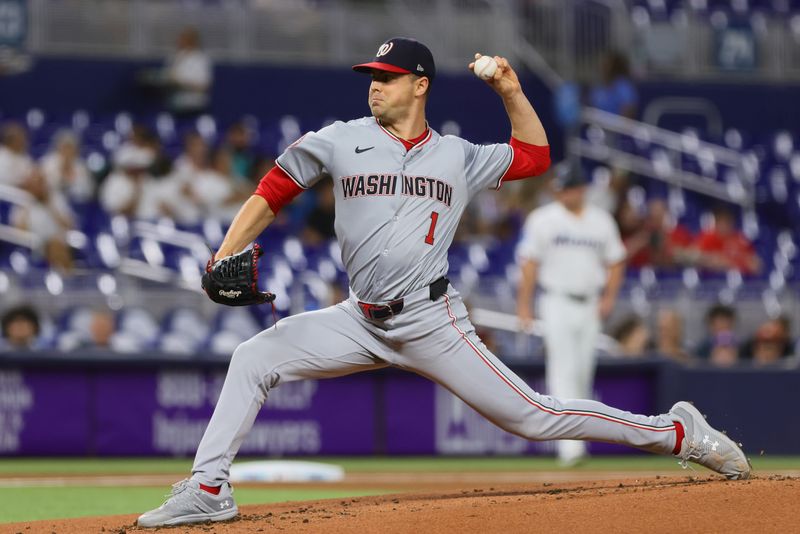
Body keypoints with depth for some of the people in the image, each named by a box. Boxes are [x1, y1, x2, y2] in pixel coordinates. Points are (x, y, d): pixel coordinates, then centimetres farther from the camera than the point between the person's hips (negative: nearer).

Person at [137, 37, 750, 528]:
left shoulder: (458, 157, 6)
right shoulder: (341, 142, 3)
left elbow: (535, 155, 20)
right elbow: (273, 192, 4)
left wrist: (512, 92, 5)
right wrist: (225, 257, -8)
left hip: (433, 324, -2)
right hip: (362, 324, 2)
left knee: (532, 415, -6)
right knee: (253, 359, -11)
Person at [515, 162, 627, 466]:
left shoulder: (601, 221, 11)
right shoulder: (542, 220, 0)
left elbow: (615, 262, 15)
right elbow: (530, 263, -3)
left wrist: (609, 298, 1)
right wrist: (524, 305, -10)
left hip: (590, 306, 4)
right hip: (558, 303, -4)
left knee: (583, 373, 7)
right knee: (564, 372, -13)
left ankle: (574, 442, 19)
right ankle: (570, 446, -20)